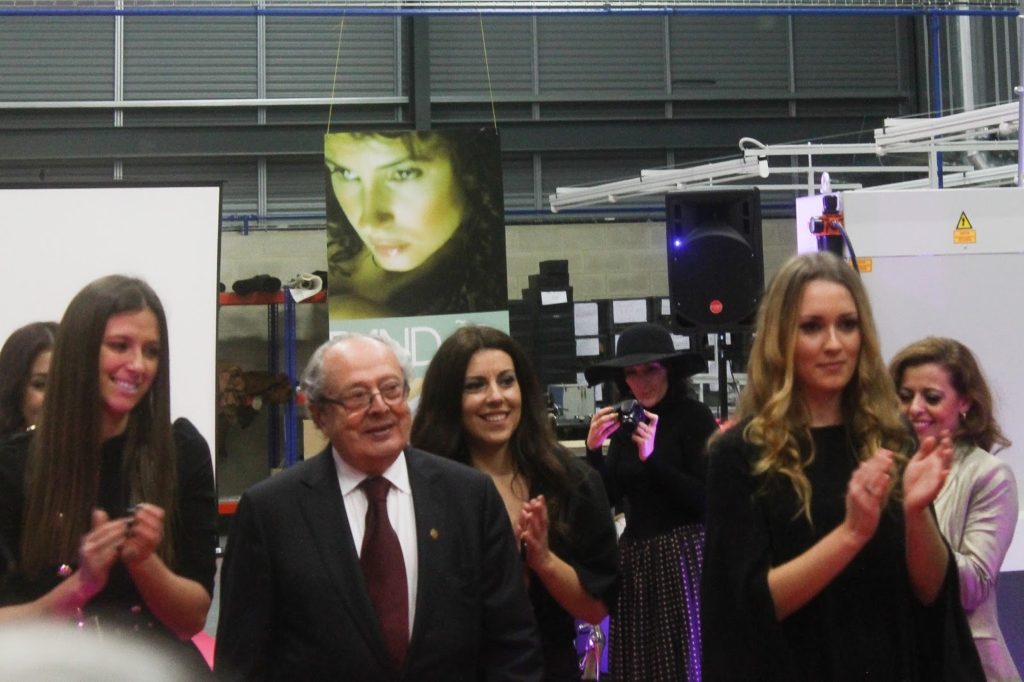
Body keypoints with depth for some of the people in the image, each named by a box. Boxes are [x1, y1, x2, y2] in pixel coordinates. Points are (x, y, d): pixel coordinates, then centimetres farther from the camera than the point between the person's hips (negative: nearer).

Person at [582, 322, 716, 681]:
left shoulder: (694, 416, -9)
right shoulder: (625, 423, 9)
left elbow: (705, 502, -15)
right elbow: (611, 498, 8)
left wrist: (651, 457, -20)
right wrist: (594, 449, -6)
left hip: (682, 554, -6)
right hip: (634, 556, 6)